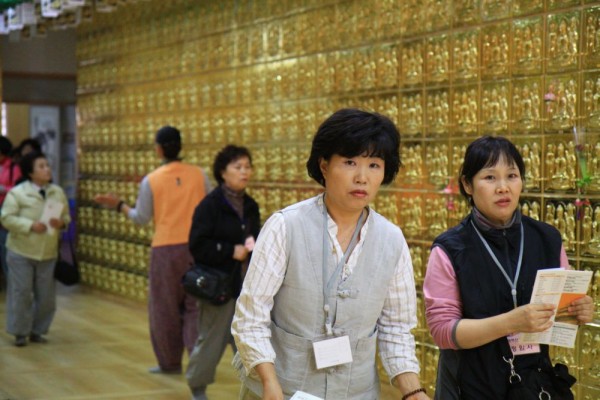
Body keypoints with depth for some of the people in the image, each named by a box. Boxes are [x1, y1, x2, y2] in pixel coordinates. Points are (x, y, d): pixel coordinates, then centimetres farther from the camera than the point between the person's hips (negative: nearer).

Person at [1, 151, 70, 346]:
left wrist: (61, 223, -13)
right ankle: (20, 332, 13)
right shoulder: (17, 193, -9)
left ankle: (37, 330, 23)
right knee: (21, 293, 1)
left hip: (48, 253, 4)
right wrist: (30, 225, -22)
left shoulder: (58, 192, 4)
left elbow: (66, 217, 11)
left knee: (46, 295, 7)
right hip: (21, 252, -4)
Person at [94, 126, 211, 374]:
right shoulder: (199, 175, -1)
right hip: (196, 247, 2)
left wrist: (118, 205, 13)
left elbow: (141, 218, 0)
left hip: (166, 249, -2)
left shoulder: (151, 181, -6)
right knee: (195, 305, 9)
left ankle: (170, 362, 17)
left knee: (165, 307, 10)